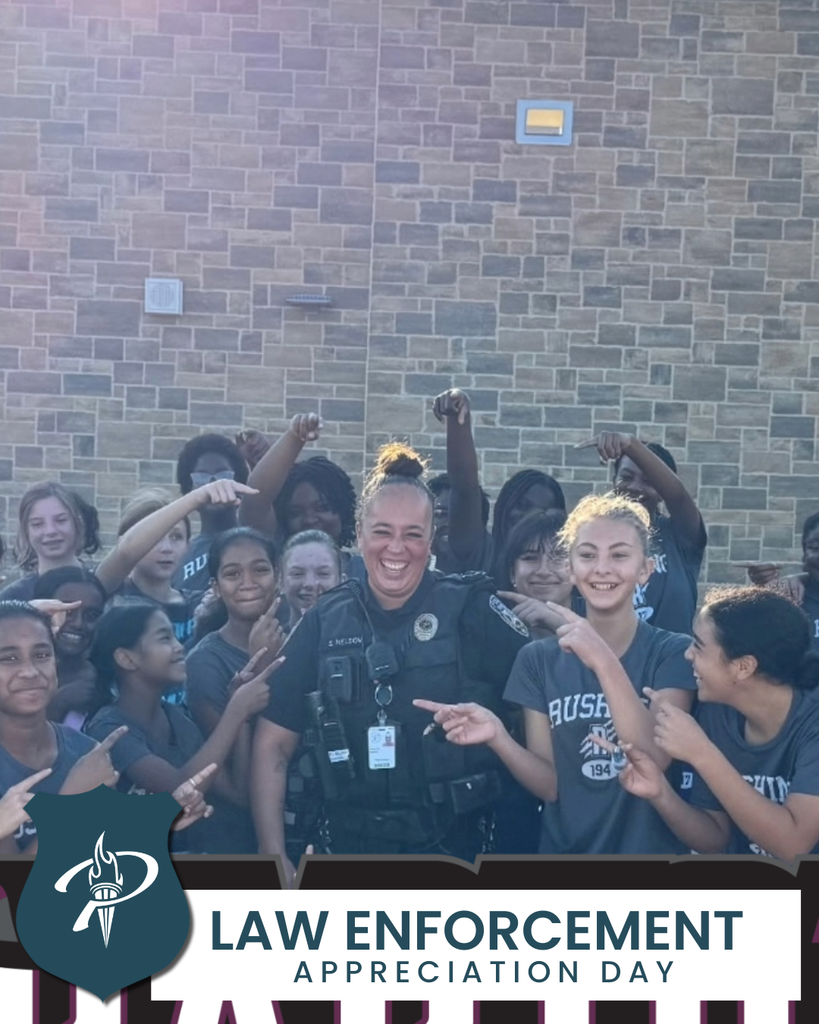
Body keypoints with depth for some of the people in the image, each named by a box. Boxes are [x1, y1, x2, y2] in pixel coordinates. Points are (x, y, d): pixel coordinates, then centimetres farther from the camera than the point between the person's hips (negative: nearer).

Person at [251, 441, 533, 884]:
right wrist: (274, 858, -2)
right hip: (352, 848, 3)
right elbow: (272, 745, 3)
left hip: (454, 851, -2)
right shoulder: (325, 621, 2)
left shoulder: (471, 610, -6)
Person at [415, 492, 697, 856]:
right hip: (563, 848, 2)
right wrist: (498, 737, -22)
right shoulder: (539, 659, -1)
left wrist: (603, 662, -31)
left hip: (649, 850, -2)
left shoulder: (673, 652, -8)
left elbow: (655, 761, -22)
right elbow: (550, 785, -4)